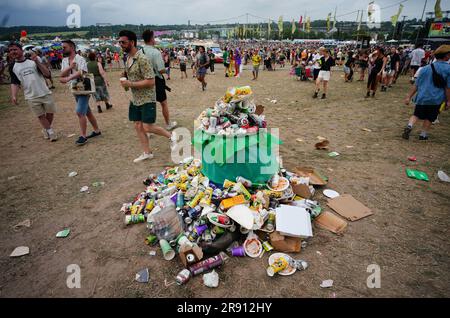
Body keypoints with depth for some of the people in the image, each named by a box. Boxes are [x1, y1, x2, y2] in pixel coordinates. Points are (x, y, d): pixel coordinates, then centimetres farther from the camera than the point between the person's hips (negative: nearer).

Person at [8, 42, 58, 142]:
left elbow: (47, 74, -7)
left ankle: (46, 130, 31)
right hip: (31, 97, 1)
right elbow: (14, 83, 0)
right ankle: (50, 132, 21)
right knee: (41, 116, 6)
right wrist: (13, 96, -15)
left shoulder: (32, 61, 2)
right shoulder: (12, 67, 5)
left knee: (50, 113, 8)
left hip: (45, 93, 0)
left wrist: (37, 61, -18)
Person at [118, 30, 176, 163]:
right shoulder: (128, 58, 9)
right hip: (135, 99, 8)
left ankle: (171, 135, 17)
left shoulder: (142, 59, -18)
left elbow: (150, 81, -23)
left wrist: (130, 84, -21)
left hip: (147, 99, -8)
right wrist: (125, 83, 2)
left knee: (147, 127, -7)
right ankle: (147, 153, 21)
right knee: (138, 126, 9)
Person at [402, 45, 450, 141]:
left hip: (422, 98, 2)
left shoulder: (425, 68, 1)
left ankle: (409, 126, -12)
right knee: (429, 118, 13)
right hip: (436, 99, -2)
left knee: (416, 114, 13)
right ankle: (423, 135, 18)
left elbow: (416, 85, 1)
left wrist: (409, 97, 7)